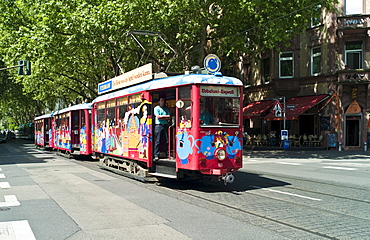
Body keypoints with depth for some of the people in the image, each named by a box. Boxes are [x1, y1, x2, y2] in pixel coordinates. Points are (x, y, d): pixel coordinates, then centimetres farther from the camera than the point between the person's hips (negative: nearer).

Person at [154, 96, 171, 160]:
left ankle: (168, 155, 7)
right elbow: (158, 116, -5)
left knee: (166, 141, 2)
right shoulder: (156, 108, 7)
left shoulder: (167, 109, 18)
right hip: (158, 125, -3)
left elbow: (169, 117, 6)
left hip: (165, 126, 3)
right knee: (157, 141, -5)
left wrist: (161, 117, -5)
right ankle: (156, 155, -4)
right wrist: (165, 116, 0)